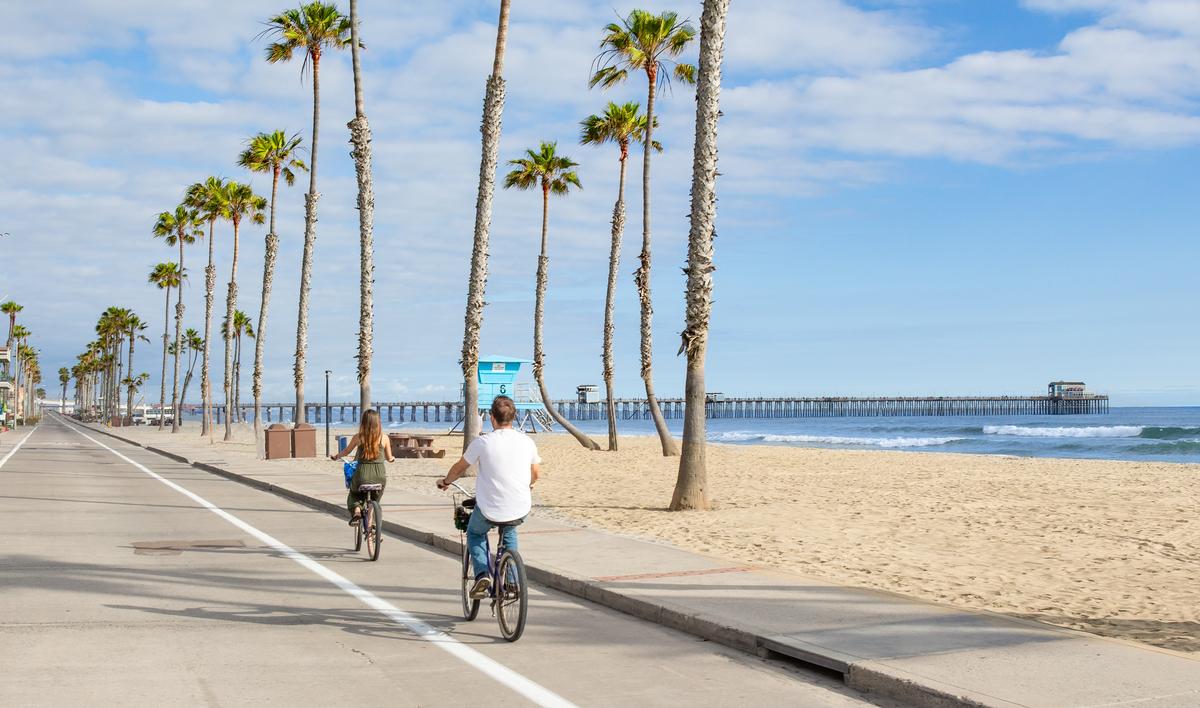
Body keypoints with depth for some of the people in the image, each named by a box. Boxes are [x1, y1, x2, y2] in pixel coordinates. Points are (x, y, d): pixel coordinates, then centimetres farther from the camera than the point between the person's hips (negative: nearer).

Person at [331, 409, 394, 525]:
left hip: (362, 473, -1)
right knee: (375, 500, 26)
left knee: (354, 494, 27)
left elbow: (346, 451, 14)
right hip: (380, 474, 1)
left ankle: (356, 511, 0)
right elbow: (389, 458, 8)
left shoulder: (358, 437, -3)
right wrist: (392, 458, 32)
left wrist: (336, 456, 34)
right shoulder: (384, 438, -2)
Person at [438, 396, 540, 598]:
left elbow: (459, 468, 7)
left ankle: (482, 574, 8)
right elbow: (536, 474, 15)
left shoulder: (482, 442, -10)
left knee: (475, 533, 30)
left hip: (490, 511, -3)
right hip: (521, 511, 3)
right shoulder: (527, 442, -1)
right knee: (509, 533, 36)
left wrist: (445, 481, 28)